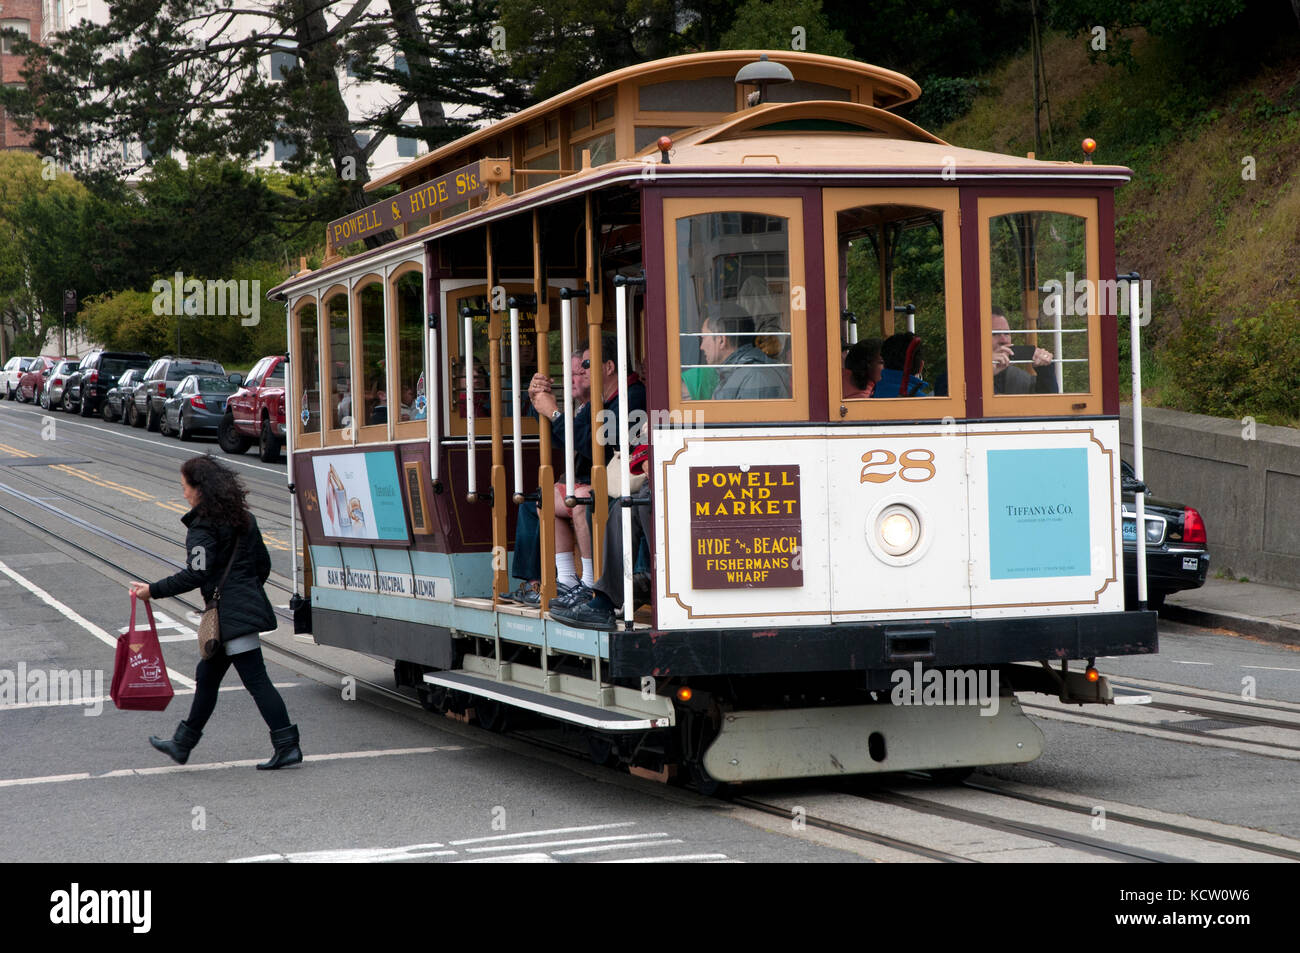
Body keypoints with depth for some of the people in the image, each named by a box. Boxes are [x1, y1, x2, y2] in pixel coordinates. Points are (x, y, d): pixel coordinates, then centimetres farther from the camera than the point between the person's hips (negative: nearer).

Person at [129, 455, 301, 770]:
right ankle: (182, 744, 27)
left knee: (256, 679, -7)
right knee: (208, 674, 17)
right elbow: (263, 563, 16)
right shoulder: (243, 519, 12)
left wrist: (154, 590, -15)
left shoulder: (203, 526, -13)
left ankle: (287, 746, -8)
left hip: (229, 614, -9)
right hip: (249, 603, 9)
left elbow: (197, 574, -21)